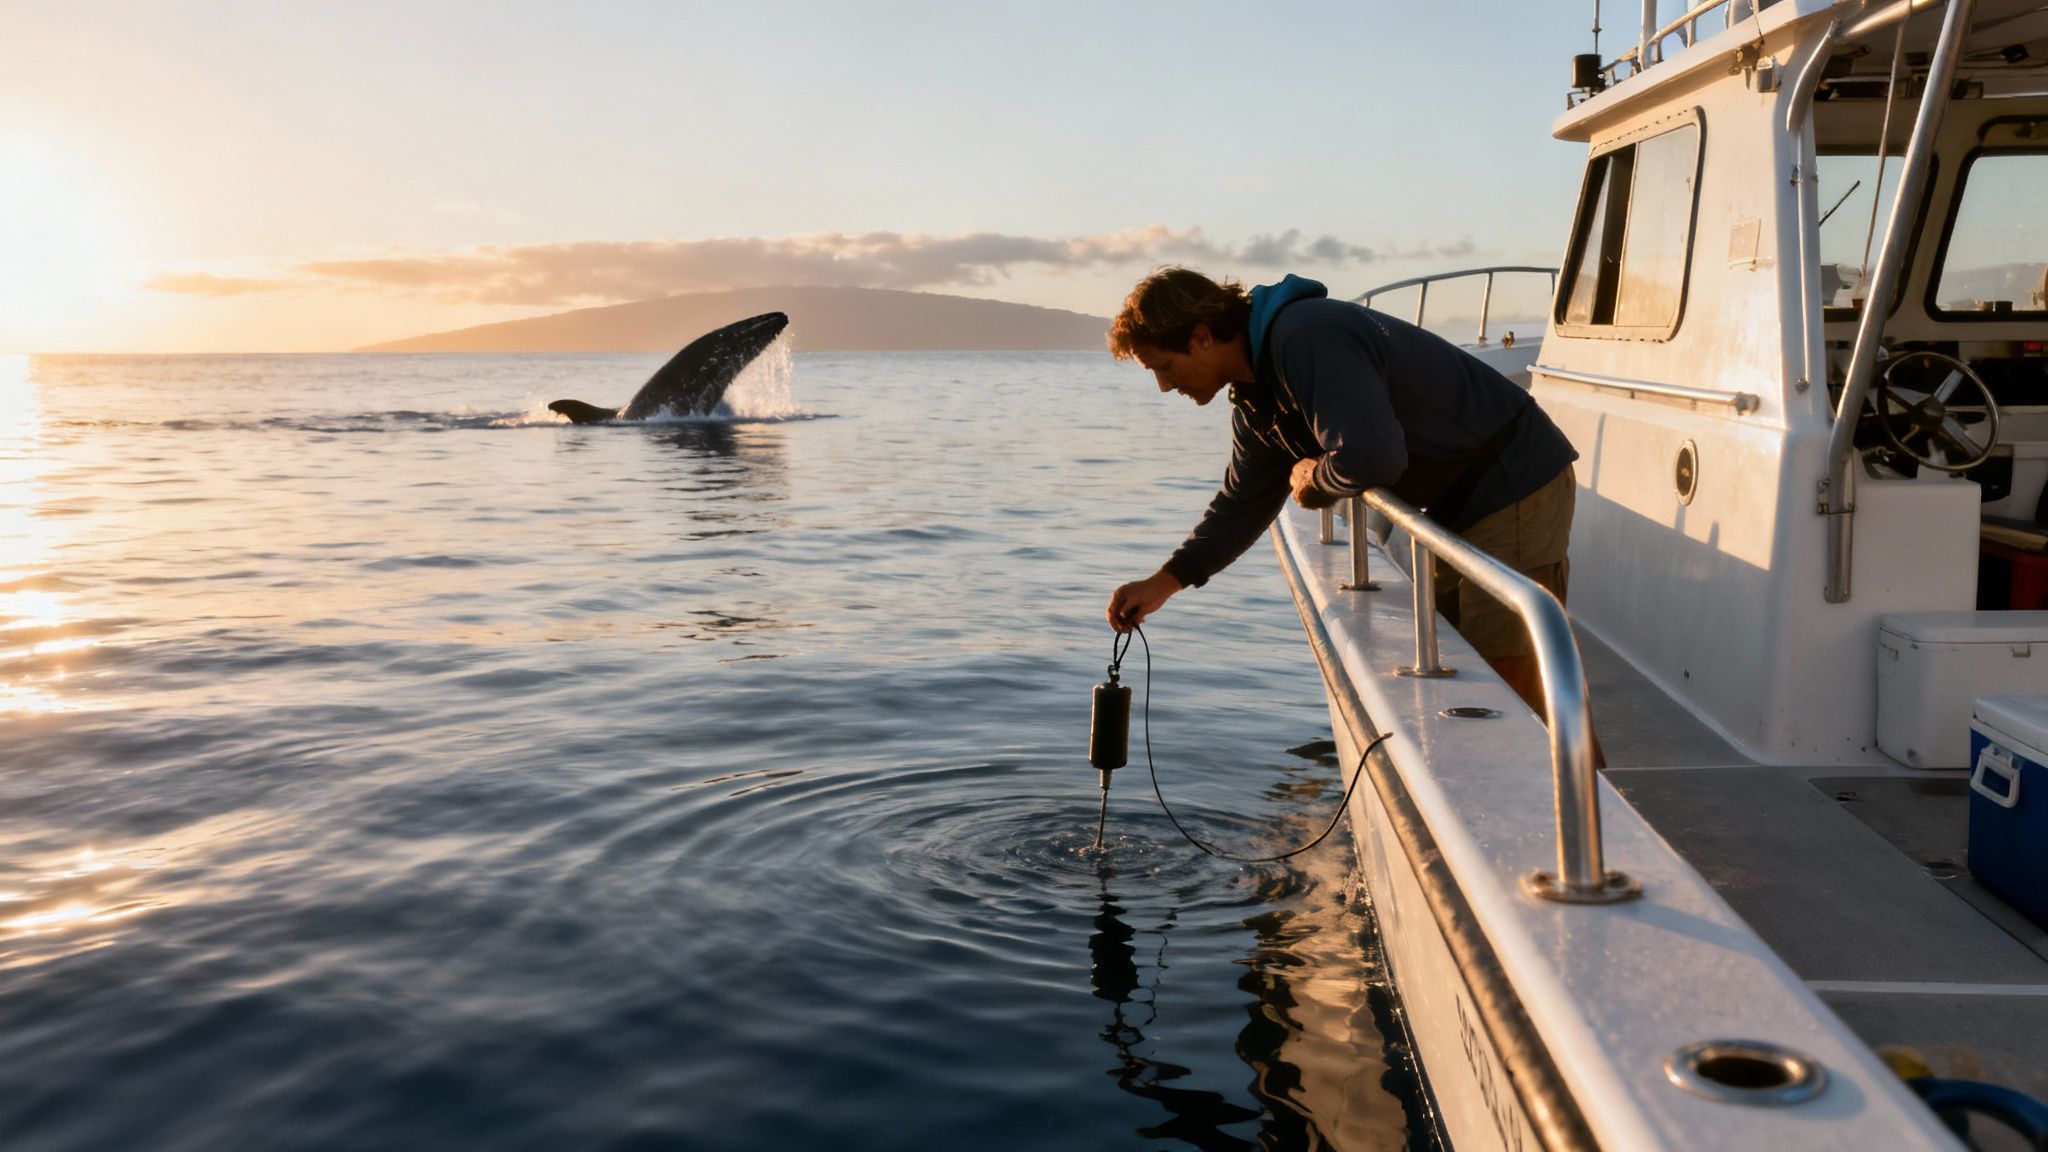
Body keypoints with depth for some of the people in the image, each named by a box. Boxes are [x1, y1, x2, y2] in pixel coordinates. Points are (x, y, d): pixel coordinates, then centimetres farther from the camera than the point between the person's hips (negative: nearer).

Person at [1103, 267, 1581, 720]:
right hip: (1461, 503, 10)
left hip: (1516, 487, -10)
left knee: (1506, 678, -10)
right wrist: (1164, 582, 8)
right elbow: (1244, 502, 16)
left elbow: (1371, 456, -37)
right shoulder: (1254, 394, 6)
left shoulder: (1308, 338, -27)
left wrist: (1312, 477, -15)